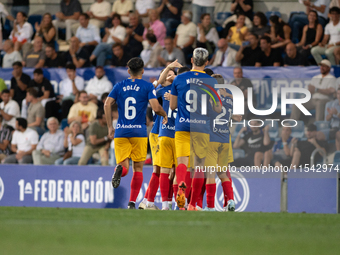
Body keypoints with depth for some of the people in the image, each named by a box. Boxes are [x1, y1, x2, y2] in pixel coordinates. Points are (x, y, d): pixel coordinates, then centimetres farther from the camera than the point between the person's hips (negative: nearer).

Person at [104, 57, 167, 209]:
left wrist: (110, 127, 4)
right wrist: (164, 114, 12)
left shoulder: (119, 86, 9)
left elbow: (107, 104, -2)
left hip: (120, 132, 2)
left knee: (124, 166, 3)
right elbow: (156, 108, -11)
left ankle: (119, 170, -35)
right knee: (138, 168, 9)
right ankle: (132, 202, 3)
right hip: (139, 132, -2)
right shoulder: (147, 87, 1)